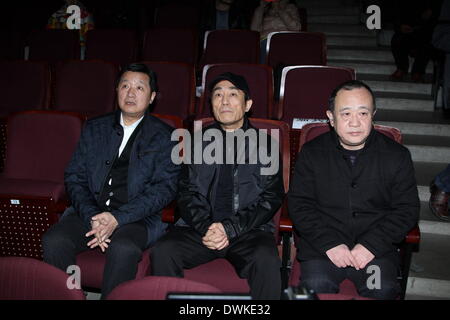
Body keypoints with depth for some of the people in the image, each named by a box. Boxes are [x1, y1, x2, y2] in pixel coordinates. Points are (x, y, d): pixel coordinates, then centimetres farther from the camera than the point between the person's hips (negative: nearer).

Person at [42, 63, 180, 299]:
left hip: (137, 218, -3)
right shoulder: (95, 128, 15)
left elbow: (165, 188, -4)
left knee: (122, 248, -34)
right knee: (53, 240, -23)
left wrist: (117, 217, -15)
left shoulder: (165, 136, 5)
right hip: (90, 212, 3)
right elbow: (74, 176, 9)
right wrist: (91, 217, -9)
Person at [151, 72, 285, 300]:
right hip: (199, 228, 2)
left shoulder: (264, 144, 9)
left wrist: (230, 228, -11)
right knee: (162, 252, -25)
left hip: (249, 230, -1)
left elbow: (272, 197, 2)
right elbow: (187, 191, 8)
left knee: (266, 260, -33)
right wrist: (205, 227, -11)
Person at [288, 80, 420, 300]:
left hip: (376, 249, 1)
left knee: (383, 290, -25)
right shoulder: (312, 152, 5)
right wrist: (329, 243, -12)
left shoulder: (396, 155, 5)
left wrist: (372, 244, -10)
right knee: (316, 286, -26)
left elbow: (407, 209, 4)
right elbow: (299, 204, 1)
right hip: (321, 246, 0)